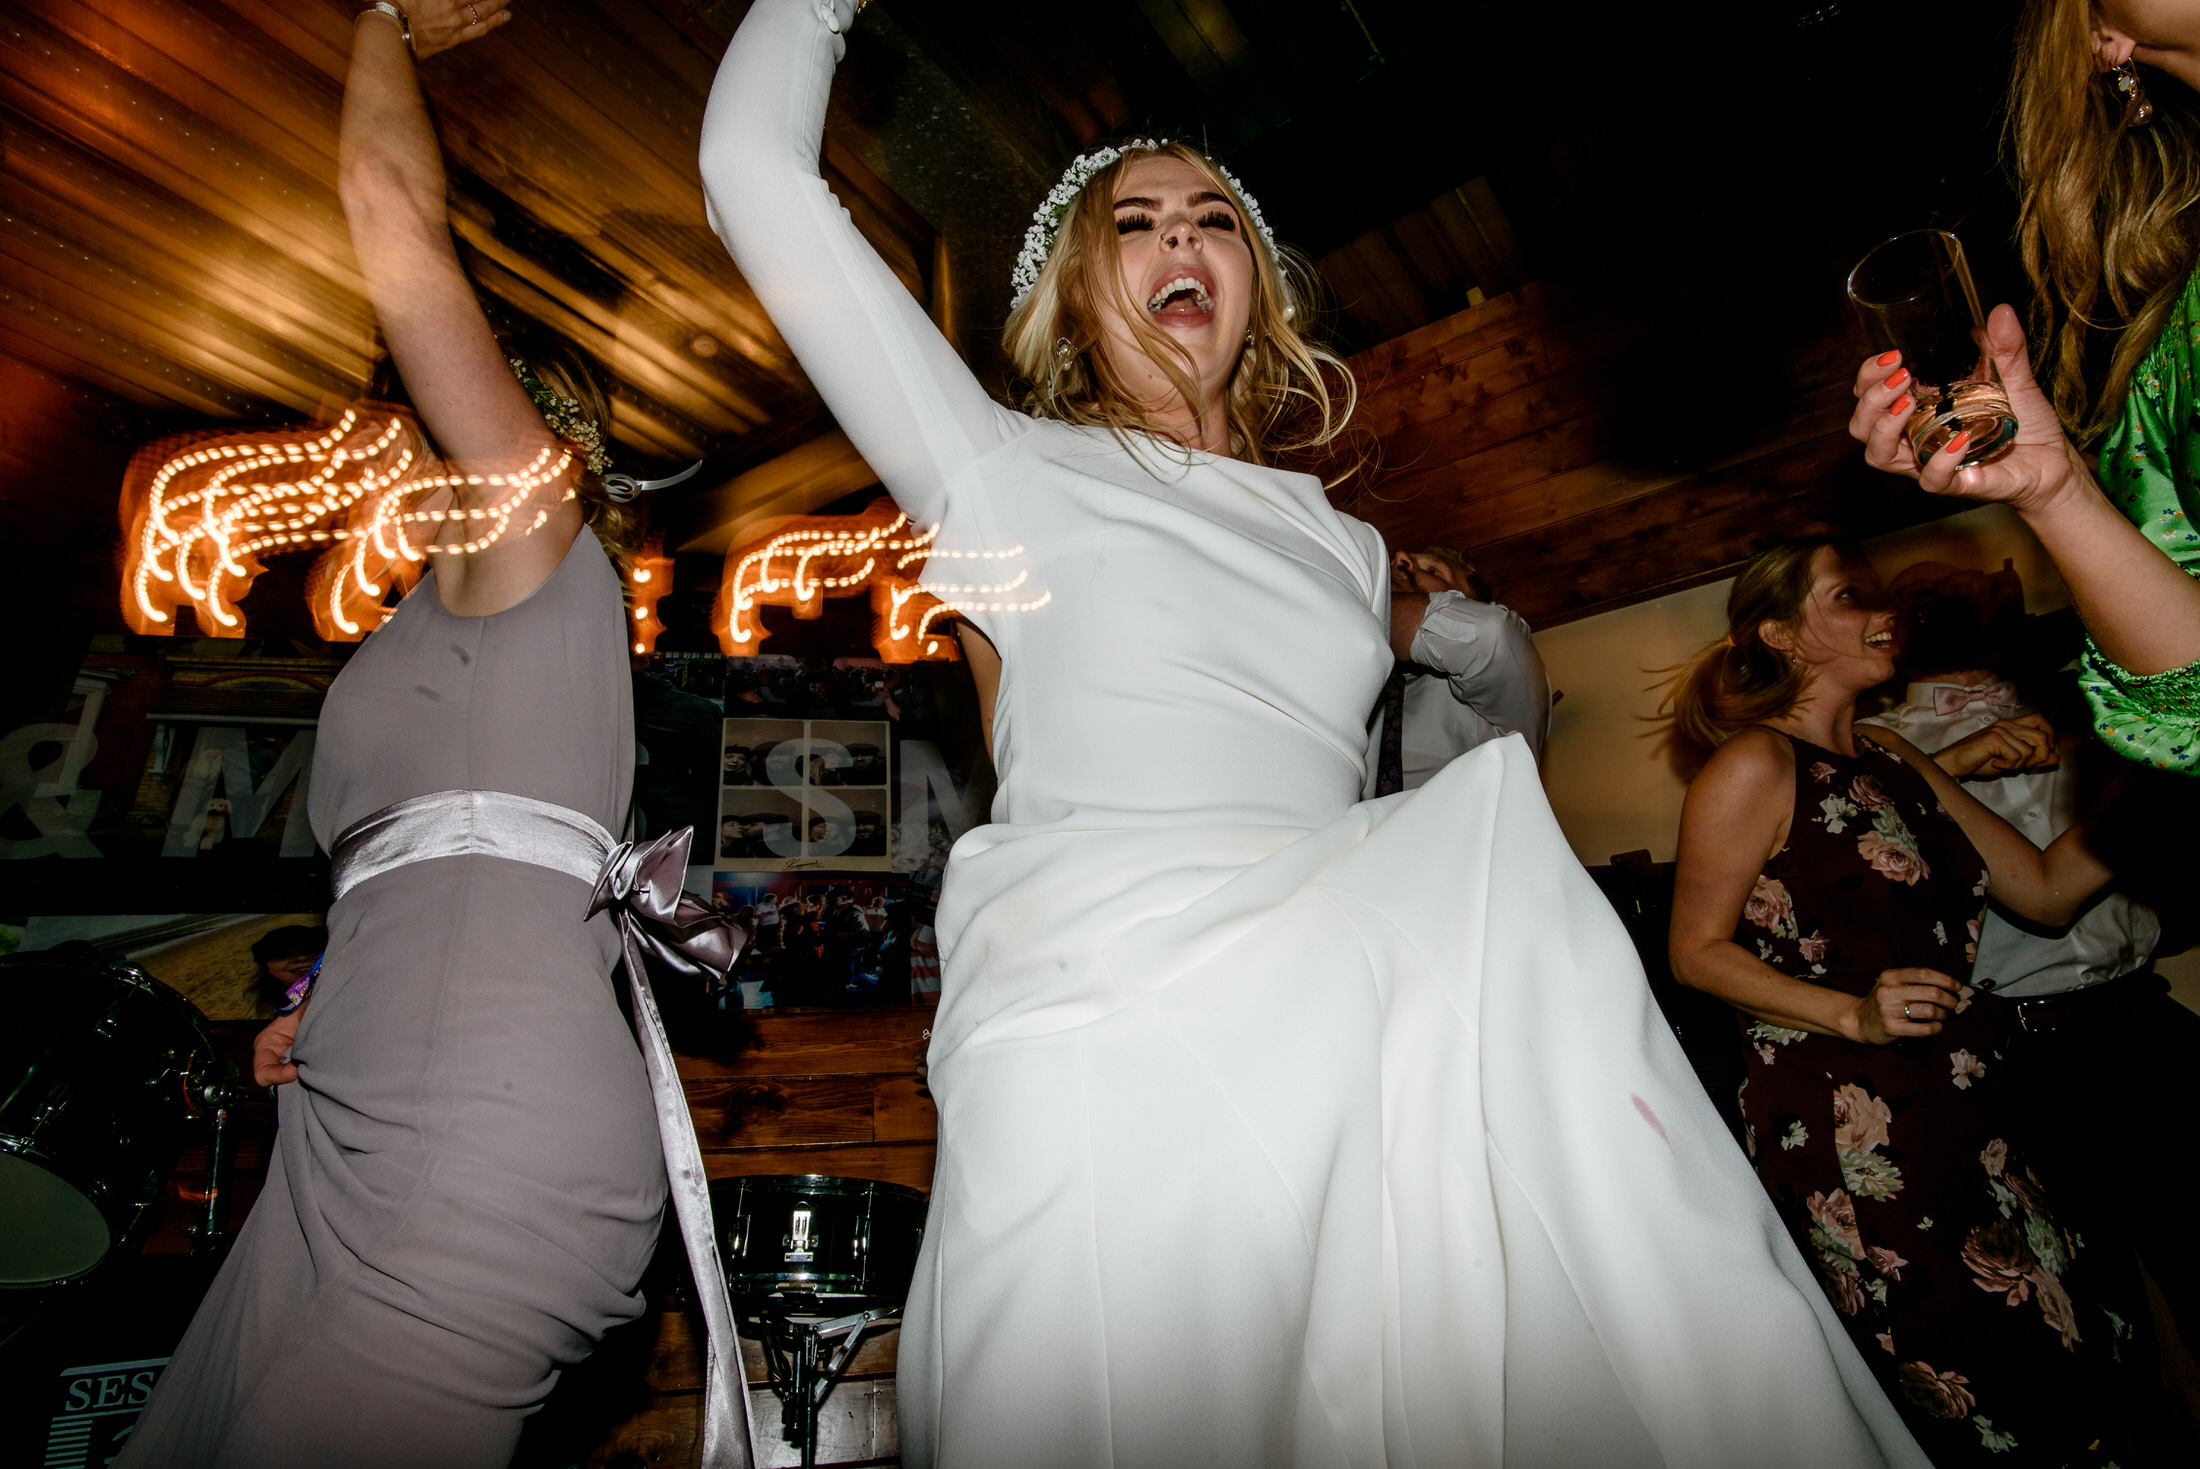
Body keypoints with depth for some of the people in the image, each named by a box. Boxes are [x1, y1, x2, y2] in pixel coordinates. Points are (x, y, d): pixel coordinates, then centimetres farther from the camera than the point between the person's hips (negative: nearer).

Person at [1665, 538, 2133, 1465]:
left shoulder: (1895, 761, 16)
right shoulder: (1755, 768, -8)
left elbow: (2046, 888, 14)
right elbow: (1697, 951, -10)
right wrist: (1855, 1014, -18)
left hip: (1959, 1114, 8)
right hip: (1845, 1129, -7)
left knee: (2072, 1387, 8)